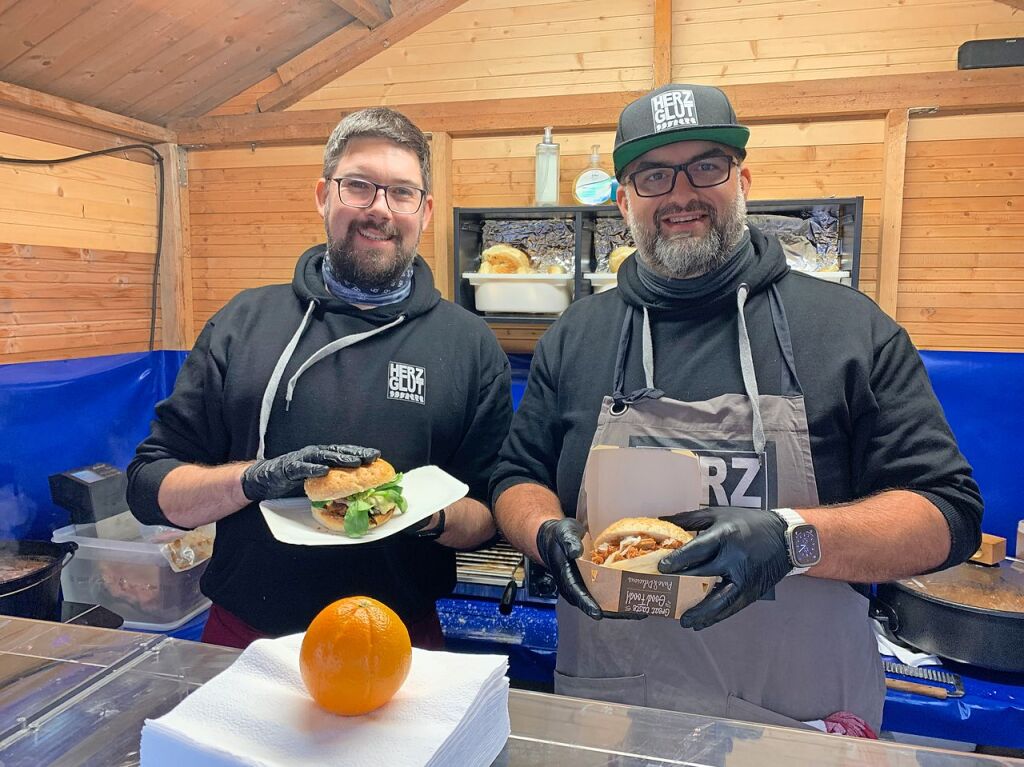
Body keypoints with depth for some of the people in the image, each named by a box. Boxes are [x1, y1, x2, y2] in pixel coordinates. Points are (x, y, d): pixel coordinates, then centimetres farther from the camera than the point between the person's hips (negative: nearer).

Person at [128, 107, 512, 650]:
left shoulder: (470, 344, -3)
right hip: (244, 636, 1)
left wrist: (433, 517, -21)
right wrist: (255, 478, -18)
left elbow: (495, 513, 0)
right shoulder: (244, 321, -1)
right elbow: (150, 488, 0)